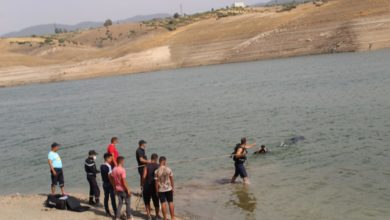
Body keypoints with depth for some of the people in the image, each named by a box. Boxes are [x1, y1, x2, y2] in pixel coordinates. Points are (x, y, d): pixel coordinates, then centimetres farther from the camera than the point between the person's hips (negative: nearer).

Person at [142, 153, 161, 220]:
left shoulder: (147, 166, -8)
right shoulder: (158, 166, -4)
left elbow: (144, 176, -15)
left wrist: (143, 184, -2)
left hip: (147, 186, -1)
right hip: (155, 186, 1)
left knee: (147, 201, 15)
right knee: (156, 201, 15)